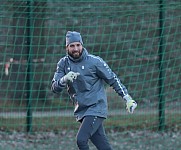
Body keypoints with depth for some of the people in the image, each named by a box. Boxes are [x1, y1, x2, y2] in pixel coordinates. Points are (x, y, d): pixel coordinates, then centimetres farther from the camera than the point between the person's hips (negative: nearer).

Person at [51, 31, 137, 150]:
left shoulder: (94, 61, -7)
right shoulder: (63, 63, 5)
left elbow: (112, 79, 0)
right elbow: (55, 88, -2)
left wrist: (127, 98, -4)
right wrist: (64, 79, -24)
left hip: (97, 108, -4)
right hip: (81, 111, 4)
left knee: (81, 139, -21)